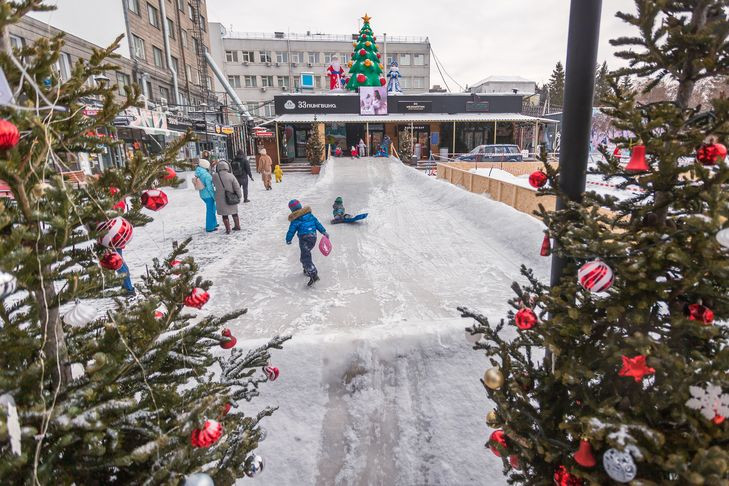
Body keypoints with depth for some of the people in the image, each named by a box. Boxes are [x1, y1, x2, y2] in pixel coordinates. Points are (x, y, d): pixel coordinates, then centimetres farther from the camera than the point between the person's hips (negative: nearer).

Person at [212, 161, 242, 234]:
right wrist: (239, 196, 1)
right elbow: (237, 187, -12)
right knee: (234, 212, 18)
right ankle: (237, 226, 28)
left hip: (221, 199, 0)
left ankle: (228, 229, 13)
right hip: (231, 199, 1)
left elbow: (215, 184, 7)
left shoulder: (215, 176, -11)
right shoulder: (231, 176, -14)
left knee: (224, 214, 11)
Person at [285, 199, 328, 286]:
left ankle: (314, 275, -20)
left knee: (305, 258, -7)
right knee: (306, 253, 27)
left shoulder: (295, 220, -8)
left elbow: (291, 231, -3)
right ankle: (307, 270, 38)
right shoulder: (309, 214, 9)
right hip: (313, 237, 7)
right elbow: (317, 223, 11)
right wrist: (324, 232, 15)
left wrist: (288, 240, 13)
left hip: (304, 239, -7)